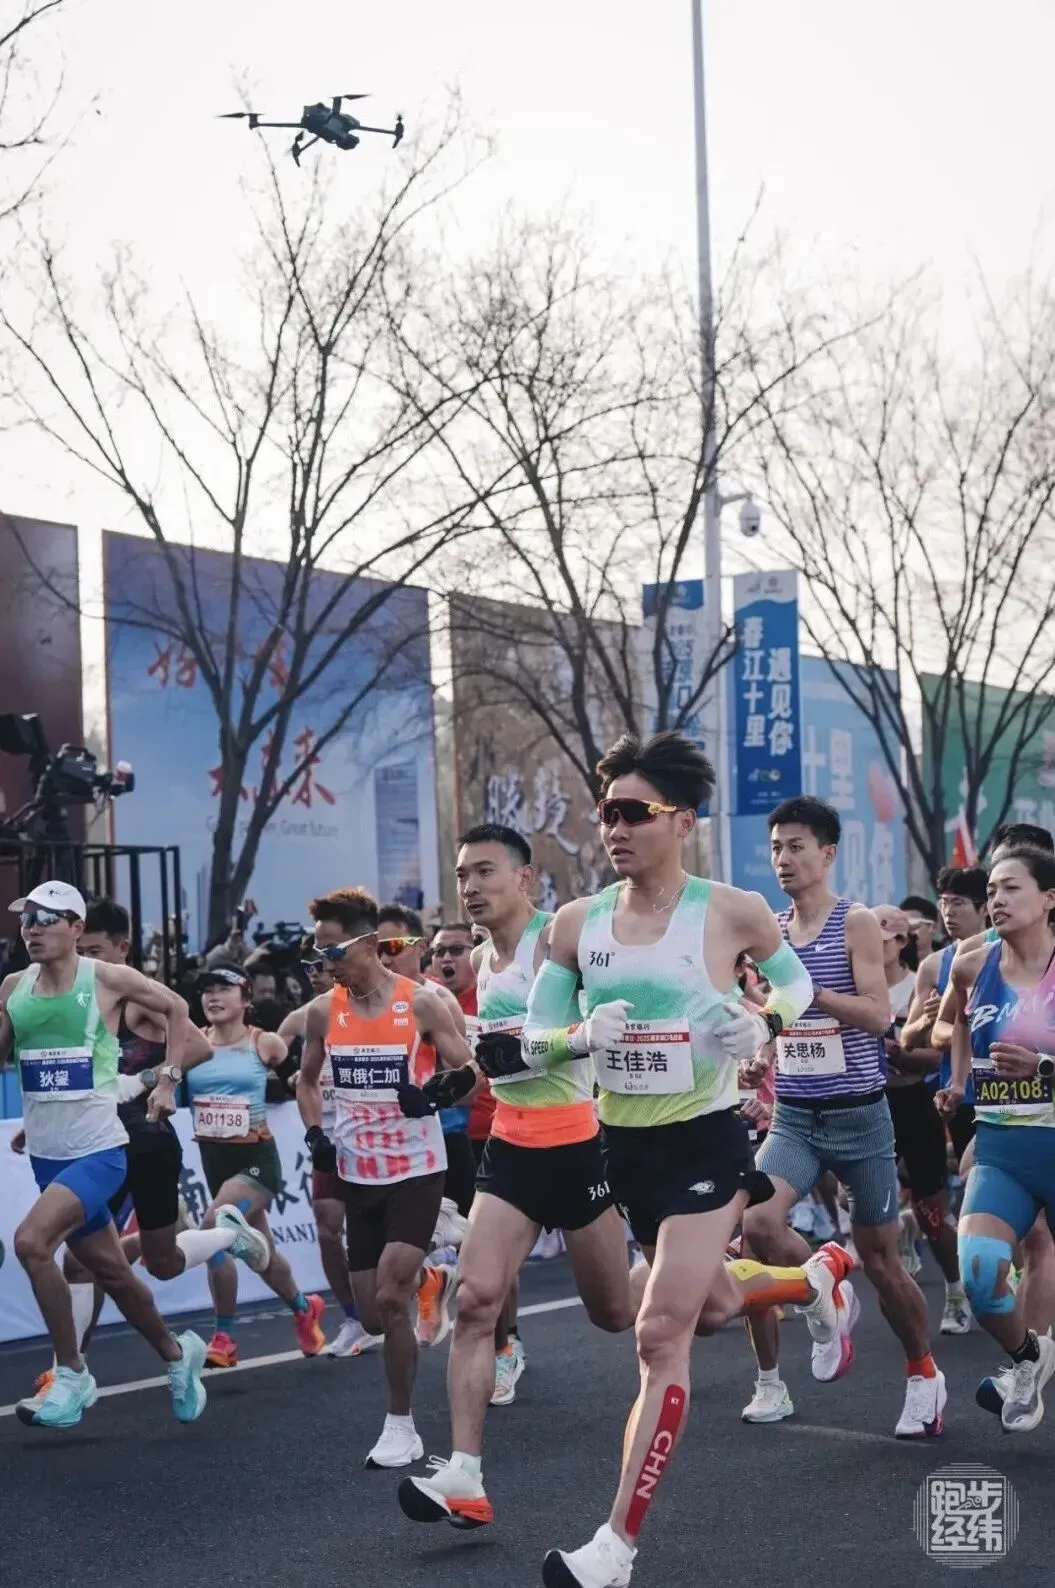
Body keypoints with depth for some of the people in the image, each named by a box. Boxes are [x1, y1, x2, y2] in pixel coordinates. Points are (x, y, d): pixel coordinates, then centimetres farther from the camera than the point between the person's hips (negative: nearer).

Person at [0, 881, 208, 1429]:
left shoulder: (106, 978, -8)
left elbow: (176, 1009, 5)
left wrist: (168, 1081, 1)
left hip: (98, 1149, -6)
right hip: (46, 1152, 6)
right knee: (108, 1268, 15)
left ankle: (71, 1374, -11)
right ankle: (177, 1352, 38)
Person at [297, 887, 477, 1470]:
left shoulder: (421, 1003, -11)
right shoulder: (324, 1011, 1)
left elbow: (469, 1072, -7)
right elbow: (307, 1080, 17)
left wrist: (439, 1091, -28)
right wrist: (315, 1133, 1)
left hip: (415, 1170, -5)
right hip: (359, 1175, 5)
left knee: (390, 1300, -15)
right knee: (374, 1315, 7)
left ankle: (400, 1425, -1)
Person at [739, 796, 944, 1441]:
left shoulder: (856, 923, -7)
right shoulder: (768, 931, 7)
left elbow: (879, 1014, -18)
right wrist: (758, 1058, 2)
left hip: (858, 1115, -4)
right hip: (794, 1115, 4)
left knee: (880, 1258, 5)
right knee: (756, 1223, -21)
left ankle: (925, 1376, 27)